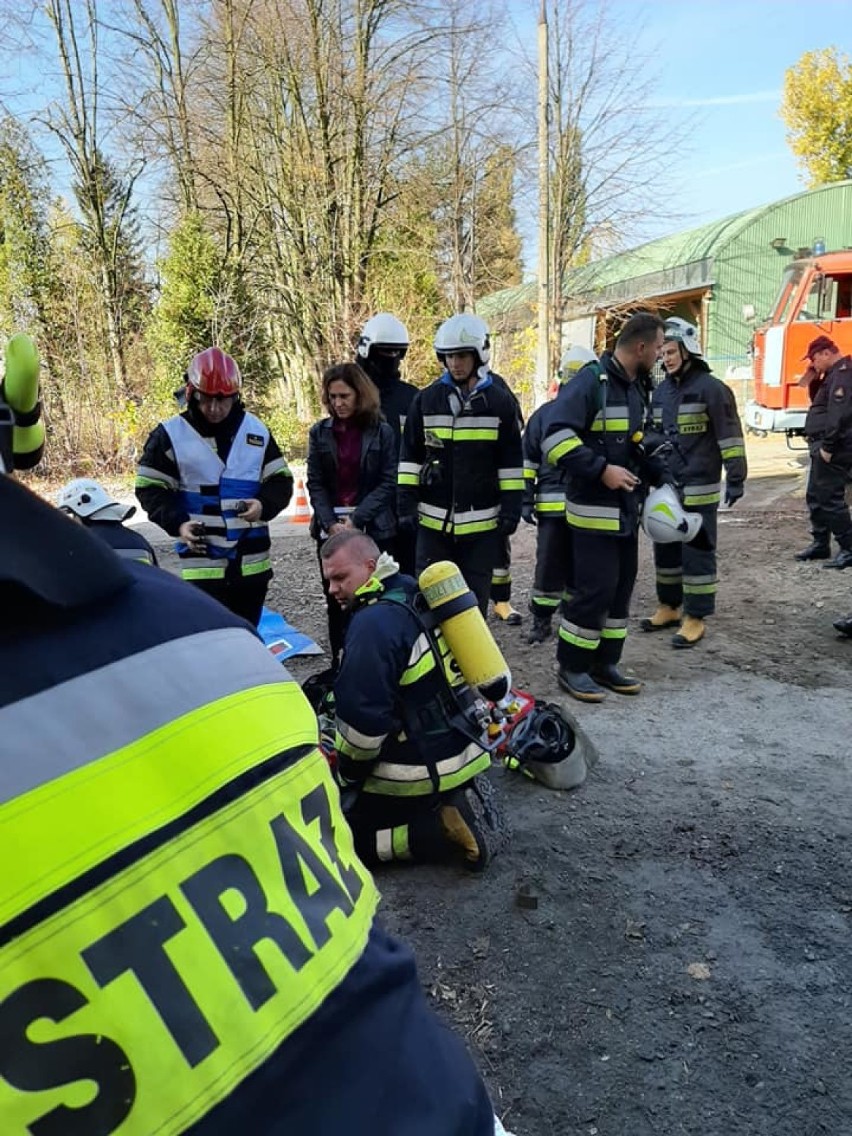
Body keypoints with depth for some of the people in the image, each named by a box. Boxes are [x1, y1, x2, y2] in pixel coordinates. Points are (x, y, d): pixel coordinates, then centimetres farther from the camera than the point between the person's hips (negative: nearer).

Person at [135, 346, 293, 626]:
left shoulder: (256, 431, 6)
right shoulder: (170, 435, -3)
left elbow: (281, 480, 10)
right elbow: (150, 489, 0)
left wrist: (264, 505, -11)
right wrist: (178, 523, -16)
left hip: (252, 562, 4)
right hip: (202, 563, -3)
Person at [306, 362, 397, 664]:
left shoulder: (382, 432, 0)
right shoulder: (319, 432, 7)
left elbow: (388, 482, -3)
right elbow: (315, 483, 4)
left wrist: (356, 520, -12)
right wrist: (330, 523, -10)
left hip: (372, 528, -2)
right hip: (330, 529, 2)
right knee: (336, 600, 5)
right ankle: (339, 663, 13)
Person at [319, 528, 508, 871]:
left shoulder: (373, 622, -23)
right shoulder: (414, 596, 6)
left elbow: (362, 718, -24)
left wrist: (348, 776, -7)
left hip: (421, 772, -9)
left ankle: (445, 831, -7)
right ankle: (460, 799, 9)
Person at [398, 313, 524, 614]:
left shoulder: (499, 401, 1)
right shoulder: (426, 399, 3)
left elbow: (511, 461, 3)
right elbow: (410, 456, 6)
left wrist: (511, 508, -2)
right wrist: (406, 503, 0)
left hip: (482, 522, -1)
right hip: (433, 521, 1)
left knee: (474, 599, 8)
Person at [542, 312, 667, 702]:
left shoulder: (636, 387, 13)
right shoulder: (591, 381, -16)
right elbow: (556, 438, -23)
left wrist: (660, 475, 13)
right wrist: (601, 469, -24)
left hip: (626, 508, 9)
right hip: (593, 508, -9)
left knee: (621, 586, 12)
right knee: (595, 588, -8)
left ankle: (604, 664, 23)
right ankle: (570, 667, 8)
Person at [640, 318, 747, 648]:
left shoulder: (711, 388, -9)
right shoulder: (661, 391, 12)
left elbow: (730, 437, -12)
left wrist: (735, 479, -15)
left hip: (698, 489, -7)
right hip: (665, 487, 7)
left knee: (697, 553, -2)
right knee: (665, 549, 14)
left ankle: (695, 619, 4)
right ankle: (668, 607, 27)